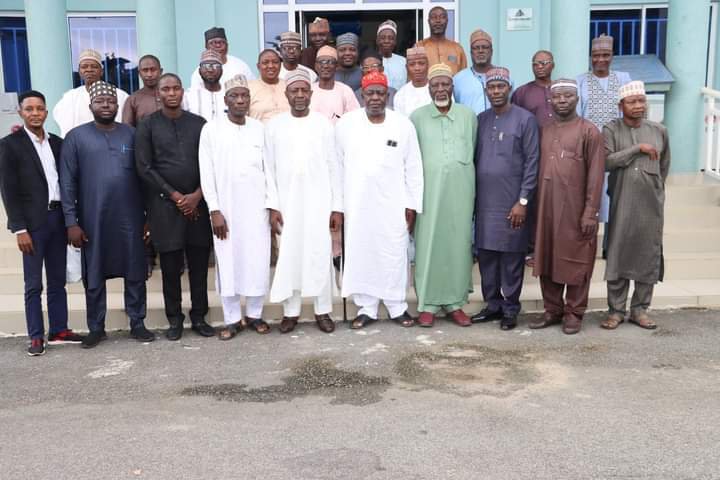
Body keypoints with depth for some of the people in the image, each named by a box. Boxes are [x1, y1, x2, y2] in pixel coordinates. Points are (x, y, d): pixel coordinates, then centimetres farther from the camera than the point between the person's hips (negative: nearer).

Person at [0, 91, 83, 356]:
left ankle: (59, 329, 21)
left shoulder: (57, 142, 10)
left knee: (58, 281, 11)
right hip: (32, 221, -5)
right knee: (33, 284, 1)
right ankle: (36, 337, 10)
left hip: (58, 217, 5)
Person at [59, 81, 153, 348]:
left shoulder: (132, 134, 5)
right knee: (94, 277, 8)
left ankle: (137, 323, 20)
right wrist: (71, 222, -7)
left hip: (130, 219, 1)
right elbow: (67, 182, -1)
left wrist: (148, 215, 5)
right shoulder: (76, 137, 0)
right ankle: (96, 328, 21)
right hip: (92, 221, -1)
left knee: (135, 274, 7)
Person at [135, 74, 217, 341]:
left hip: (197, 202, 2)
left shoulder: (199, 123, 8)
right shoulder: (147, 126, 2)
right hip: (164, 203, -2)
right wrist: (175, 195, -9)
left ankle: (199, 317, 17)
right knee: (170, 265, 4)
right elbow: (144, 168, -4)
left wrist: (197, 195, -7)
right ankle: (174, 319, 16)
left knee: (199, 264, 5)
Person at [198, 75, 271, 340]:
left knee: (258, 262, 3)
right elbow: (206, 172, -2)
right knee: (228, 262, 4)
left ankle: (255, 313, 19)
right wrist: (214, 210, -8)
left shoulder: (260, 128, 5)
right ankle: (232, 319, 15)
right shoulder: (211, 129, 0)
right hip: (225, 207, -1)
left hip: (257, 207, 2)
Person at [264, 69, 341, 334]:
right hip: (287, 203, 1)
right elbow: (269, 169, 2)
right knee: (289, 257, 5)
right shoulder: (274, 125, 2)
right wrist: (273, 206, -5)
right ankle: (291, 311, 16)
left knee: (321, 256, 2)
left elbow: (333, 167, 1)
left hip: (319, 203, 0)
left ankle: (323, 311, 13)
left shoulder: (324, 124, 2)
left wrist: (337, 206, -2)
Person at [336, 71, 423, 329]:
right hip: (357, 204, 1)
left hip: (393, 204, 0)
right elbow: (338, 166, 4)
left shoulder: (403, 124, 0)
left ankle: (397, 307, 18)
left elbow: (413, 168, 3)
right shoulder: (345, 124, 0)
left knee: (395, 255, 3)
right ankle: (366, 308, 17)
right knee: (361, 255, 6)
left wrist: (413, 204, 0)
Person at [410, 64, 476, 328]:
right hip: (429, 190, -2)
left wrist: (470, 185, 10)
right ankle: (428, 303, 9)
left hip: (461, 191, 2)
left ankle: (455, 302, 15)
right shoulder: (417, 117, 3)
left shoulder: (468, 116, 7)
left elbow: (474, 152, 12)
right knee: (429, 244, 0)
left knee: (458, 244, 5)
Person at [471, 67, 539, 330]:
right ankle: (493, 304, 20)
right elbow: (474, 159, 12)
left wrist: (523, 201, -12)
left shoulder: (525, 119, -4)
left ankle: (510, 308, 13)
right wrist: (473, 196, 7)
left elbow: (532, 162, -7)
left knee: (511, 257, 2)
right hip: (484, 201, 5)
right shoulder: (480, 120, 10)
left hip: (512, 202, -4)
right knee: (486, 255, 8)